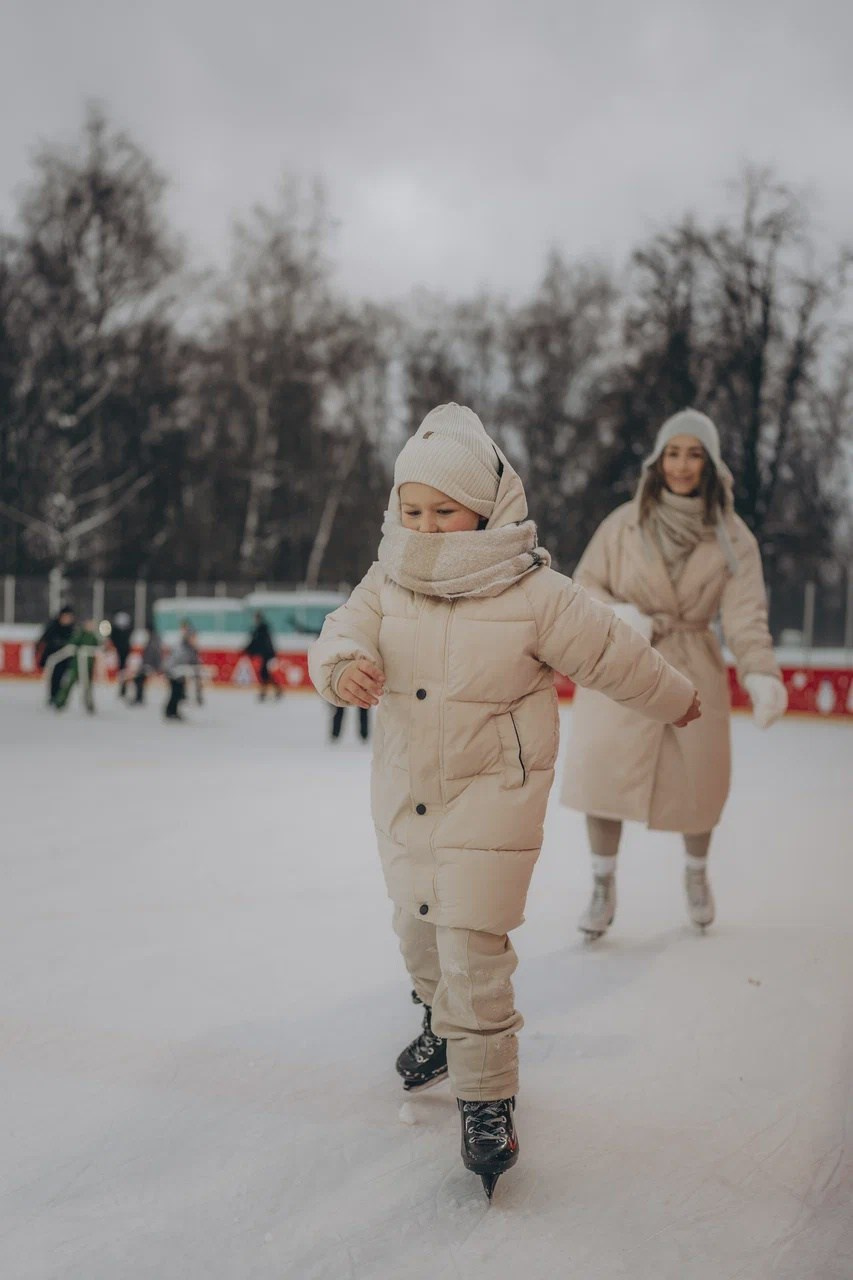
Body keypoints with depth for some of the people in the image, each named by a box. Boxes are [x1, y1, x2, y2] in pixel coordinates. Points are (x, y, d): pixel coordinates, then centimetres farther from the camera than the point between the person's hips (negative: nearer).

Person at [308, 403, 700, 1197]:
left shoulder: (536, 595, -16)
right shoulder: (388, 583, -4)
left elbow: (613, 655, -4)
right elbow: (343, 634, -11)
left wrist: (675, 702, 11)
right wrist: (344, 666, -36)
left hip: (490, 794, -5)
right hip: (405, 792, 5)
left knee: (471, 946, -10)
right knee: (418, 925, 21)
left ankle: (486, 1099, 9)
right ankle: (443, 1022, 51)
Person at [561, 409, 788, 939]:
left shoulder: (733, 537, -2)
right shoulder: (624, 523, -3)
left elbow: (746, 613, -12)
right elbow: (586, 585, 4)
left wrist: (762, 674, -29)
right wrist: (617, 615, -18)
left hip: (693, 675, 1)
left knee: (698, 781, 7)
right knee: (602, 771, -10)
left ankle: (697, 874, 38)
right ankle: (604, 886, 10)